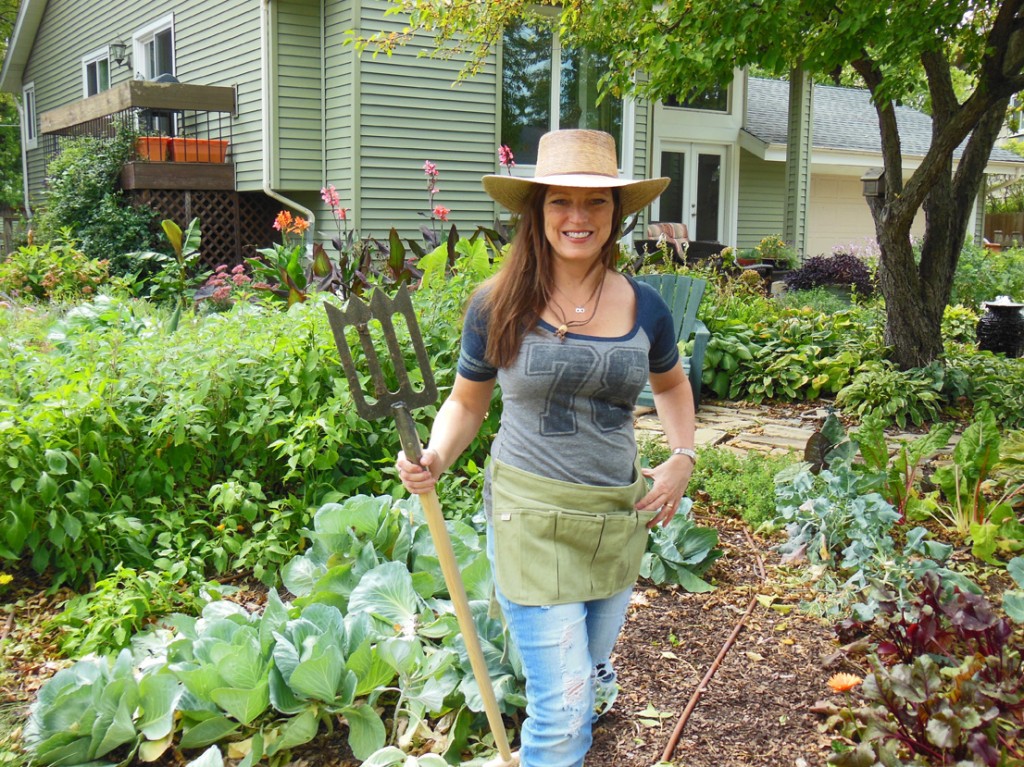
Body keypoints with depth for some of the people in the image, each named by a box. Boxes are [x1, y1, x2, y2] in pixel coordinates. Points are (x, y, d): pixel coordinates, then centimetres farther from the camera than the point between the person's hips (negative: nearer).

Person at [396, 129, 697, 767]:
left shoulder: (644, 307, 0)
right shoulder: (499, 304, -8)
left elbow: (671, 384, 20)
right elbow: (466, 403, 3)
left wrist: (683, 458, 6)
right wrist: (435, 459, -16)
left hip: (620, 516, 4)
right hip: (532, 515, -3)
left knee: (589, 666, 24)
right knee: (563, 707, -7)